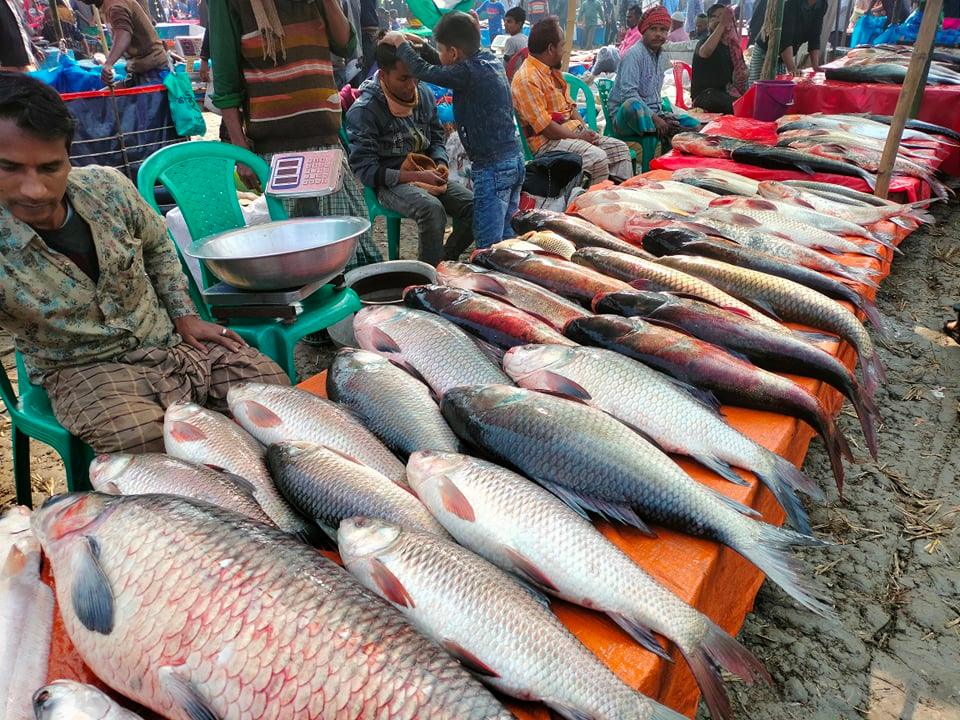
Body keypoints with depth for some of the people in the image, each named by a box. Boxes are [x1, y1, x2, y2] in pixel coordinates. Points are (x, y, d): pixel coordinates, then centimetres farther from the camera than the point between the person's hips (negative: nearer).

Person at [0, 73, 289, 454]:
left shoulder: (107, 186, -9)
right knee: (144, 437, -35)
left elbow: (157, 245, 12)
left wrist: (185, 314, 4)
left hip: (168, 339, 4)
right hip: (85, 368, -3)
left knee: (273, 382, -13)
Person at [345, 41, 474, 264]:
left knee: (473, 205, -16)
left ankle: (446, 262, 5)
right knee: (432, 208, -35)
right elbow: (364, 170, -15)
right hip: (390, 183, -6)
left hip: (426, 173, 6)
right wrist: (417, 176, -21)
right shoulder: (364, 110, -13)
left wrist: (440, 163, -4)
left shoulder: (424, 94, 5)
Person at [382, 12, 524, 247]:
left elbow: (423, 71, -8)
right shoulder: (492, 61, 10)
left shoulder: (468, 73, -16)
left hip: (492, 168, -9)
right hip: (514, 160, 9)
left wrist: (400, 42, 7)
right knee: (506, 238, 16)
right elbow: (448, 68, 25)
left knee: (488, 245, -3)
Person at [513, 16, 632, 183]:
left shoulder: (553, 71, 16)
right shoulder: (527, 79, -16)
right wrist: (578, 137, -14)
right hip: (548, 140, -10)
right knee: (598, 157, -29)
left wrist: (586, 131, 3)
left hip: (573, 130, 10)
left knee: (620, 148, 3)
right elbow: (543, 125, -21)